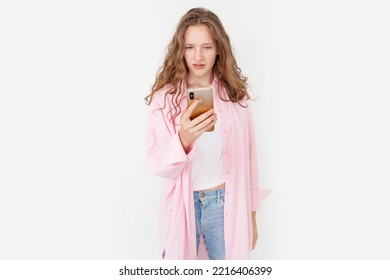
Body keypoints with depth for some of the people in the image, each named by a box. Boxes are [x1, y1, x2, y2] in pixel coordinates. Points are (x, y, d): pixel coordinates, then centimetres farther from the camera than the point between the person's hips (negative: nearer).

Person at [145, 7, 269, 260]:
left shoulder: (235, 94, -3)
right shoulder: (164, 97, -9)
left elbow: (248, 157, 3)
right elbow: (156, 165, -15)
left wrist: (251, 214, 7)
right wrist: (184, 139, -35)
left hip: (226, 205, 1)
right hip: (183, 206, -1)